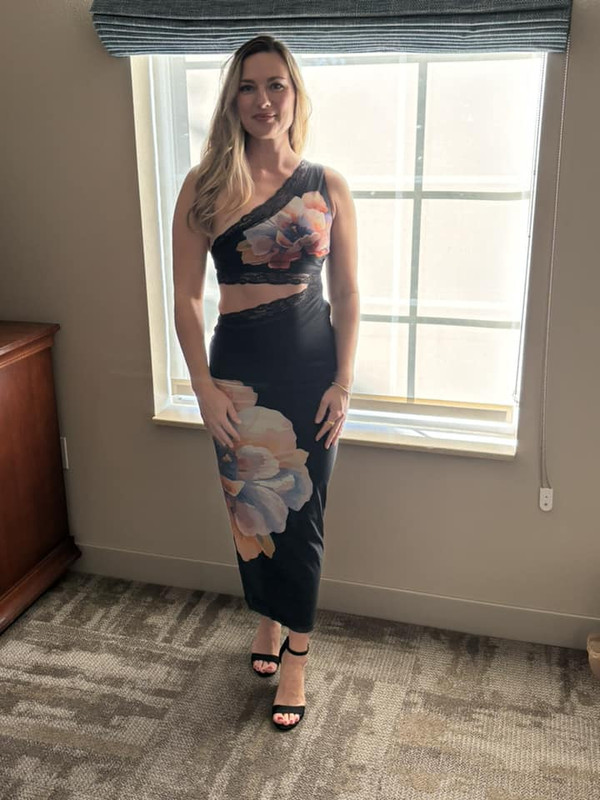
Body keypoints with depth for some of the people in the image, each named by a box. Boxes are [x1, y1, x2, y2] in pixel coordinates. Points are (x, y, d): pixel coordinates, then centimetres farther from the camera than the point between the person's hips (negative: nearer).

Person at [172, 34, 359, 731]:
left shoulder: (327, 187, 0)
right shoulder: (205, 186, -2)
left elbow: (347, 293, 2)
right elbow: (186, 295, -2)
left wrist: (344, 383, -4)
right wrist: (204, 387, -7)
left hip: (313, 367, 0)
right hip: (239, 367, 1)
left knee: (301, 514, 5)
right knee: (249, 507, 12)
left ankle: (294, 656, 22)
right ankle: (269, 618, 39)